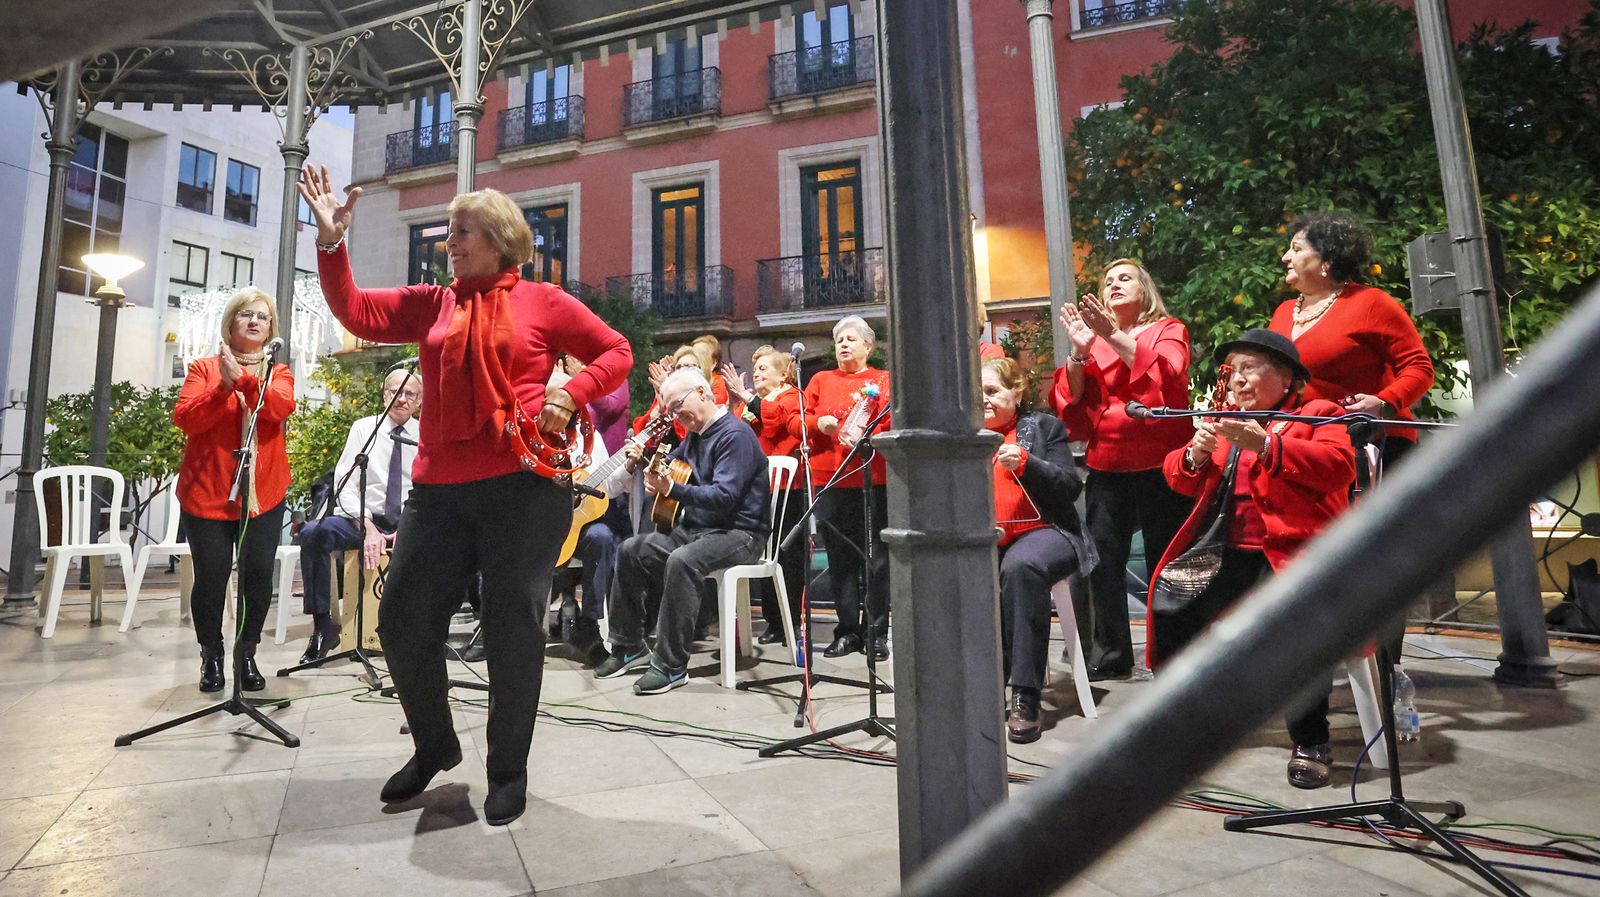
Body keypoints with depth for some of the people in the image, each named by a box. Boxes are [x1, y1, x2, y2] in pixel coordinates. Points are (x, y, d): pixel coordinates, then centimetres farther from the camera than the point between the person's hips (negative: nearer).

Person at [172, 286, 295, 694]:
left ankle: (246, 653, 17)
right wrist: (223, 388, -17)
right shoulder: (204, 368, 9)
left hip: (263, 493, 1)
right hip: (207, 492, 0)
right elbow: (185, 418, -5)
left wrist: (243, 378, -24)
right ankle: (211, 656, 19)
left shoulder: (278, 372, 10)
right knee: (211, 576, 1)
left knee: (259, 576, 0)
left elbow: (282, 406, -12)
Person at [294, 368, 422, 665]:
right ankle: (323, 627, -17)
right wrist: (368, 528, -16)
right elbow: (345, 484, -3)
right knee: (312, 533, -28)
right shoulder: (363, 428, 5)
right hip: (361, 517, 1)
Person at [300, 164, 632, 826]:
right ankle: (434, 745, 33)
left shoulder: (542, 302, 4)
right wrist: (331, 242, -1)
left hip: (523, 486, -4)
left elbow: (615, 352, 5)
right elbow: (357, 312, 8)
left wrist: (571, 396, -10)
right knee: (404, 618, 7)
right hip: (440, 489, 5)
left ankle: (509, 770, 23)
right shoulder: (432, 305, 16)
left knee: (512, 628, 2)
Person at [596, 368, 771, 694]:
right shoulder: (694, 434, 14)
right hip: (696, 527, 10)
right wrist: (645, 459, 9)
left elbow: (724, 496, -25)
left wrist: (673, 490, -32)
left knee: (681, 561, -35)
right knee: (632, 550, 1)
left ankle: (672, 665, -25)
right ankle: (630, 646, 10)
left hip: (738, 532, -10)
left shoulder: (734, 434, -16)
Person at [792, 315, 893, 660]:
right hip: (830, 481, 2)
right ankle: (848, 630, 17)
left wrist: (865, 437, -19)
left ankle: (876, 631, 11)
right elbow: (795, 422, 12)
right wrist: (818, 423, -8)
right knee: (840, 557, 7)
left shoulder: (884, 380, 10)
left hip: (874, 480, -2)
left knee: (877, 556, 0)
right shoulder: (821, 380, 17)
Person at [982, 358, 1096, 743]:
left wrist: (1024, 462, -17)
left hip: (1043, 532, -3)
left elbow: (1070, 487, -3)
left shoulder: (1044, 427, 9)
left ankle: (1025, 699, -32)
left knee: (1020, 566, -37)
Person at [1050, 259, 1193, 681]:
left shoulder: (1168, 329, 8)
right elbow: (1070, 400, 4)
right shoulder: (1095, 339, 14)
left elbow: (1167, 373, -13)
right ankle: (1109, 654, 13)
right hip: (1107, 466, 3)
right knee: (1102, 560, 1)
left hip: (1160, 464, -3)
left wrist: (1115, 336, -21)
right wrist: (1079, 351, -10)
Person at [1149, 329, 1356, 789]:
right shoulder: (1223, 420, 23)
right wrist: (1196, 453, -6)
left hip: (1294, 548, -5)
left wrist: (1265, 445, -23)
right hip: (1229, 555, 5)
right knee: (1170, 599, -15)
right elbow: (1179, 477, 16)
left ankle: (1310, 742, -14)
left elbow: (1339, 466, -13)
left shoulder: (1318, 414, 8)